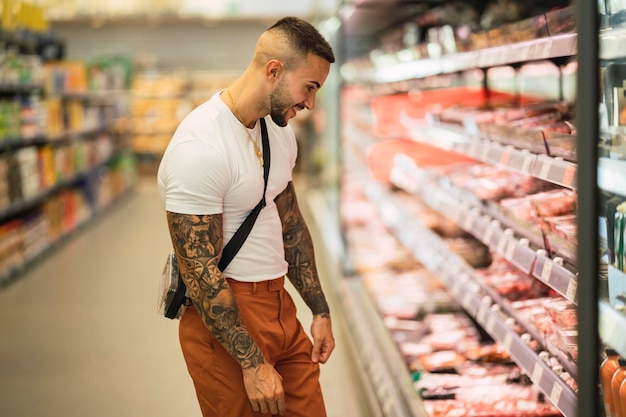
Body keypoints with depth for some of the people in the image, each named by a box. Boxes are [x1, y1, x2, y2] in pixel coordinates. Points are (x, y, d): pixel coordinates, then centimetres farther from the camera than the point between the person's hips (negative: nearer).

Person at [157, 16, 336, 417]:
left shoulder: (279, 131, 6)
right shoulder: (200, 148, -22)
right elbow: (201, 274, -21)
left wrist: (320, 310, 14)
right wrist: (253, 364, -19)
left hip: (281, 309, 8)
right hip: (222, 319, -8)